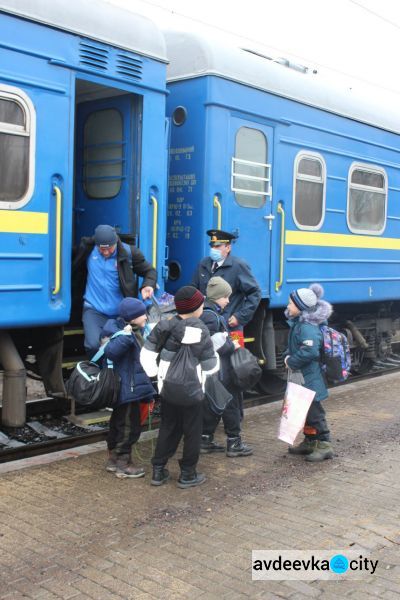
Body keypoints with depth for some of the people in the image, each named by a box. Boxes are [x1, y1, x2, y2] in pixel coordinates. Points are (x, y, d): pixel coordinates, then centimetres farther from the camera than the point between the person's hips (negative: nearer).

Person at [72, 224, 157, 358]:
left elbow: (149, 271, 3)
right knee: (93, 345, -20)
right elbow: (76, 272, 11)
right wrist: (75, 299, 16)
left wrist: (148, 285, -19)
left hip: (120, 312, 1)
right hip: (94, 311, -1)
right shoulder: (87, 249, -6)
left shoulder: (128, 252, -9)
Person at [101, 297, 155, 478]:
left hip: (128, 388, 10)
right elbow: (110, 351, -36)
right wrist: (125, 336, -40)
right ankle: (123, 465, 8)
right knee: (129, 427, -2)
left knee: (118, 424, 18)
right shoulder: (120, 332, -18)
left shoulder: (135, 332, 13)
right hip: (127, 389, -10)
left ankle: (113, 460, 30)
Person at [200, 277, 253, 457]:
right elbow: (213, 346, -22)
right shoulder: (211, 316, -18)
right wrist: (232, 346, -11)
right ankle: (234, 443, 9)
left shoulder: (212, 313, 14)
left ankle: (206, 440, 23)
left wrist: (230, 342, 10)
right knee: (231, 403, 1)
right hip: (220, 371, -10)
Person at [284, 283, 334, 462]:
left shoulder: (308, 327, -22)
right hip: (302, 377, 10)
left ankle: (324, 445, 5)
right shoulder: (298, 323, 11)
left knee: (313, 409, -4)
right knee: (305, 408, 18)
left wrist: (291, 362, -19)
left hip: (310, 379, -10)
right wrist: (288, 356, 3)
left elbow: (309, 352, -31)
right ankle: (309, 442, 29)